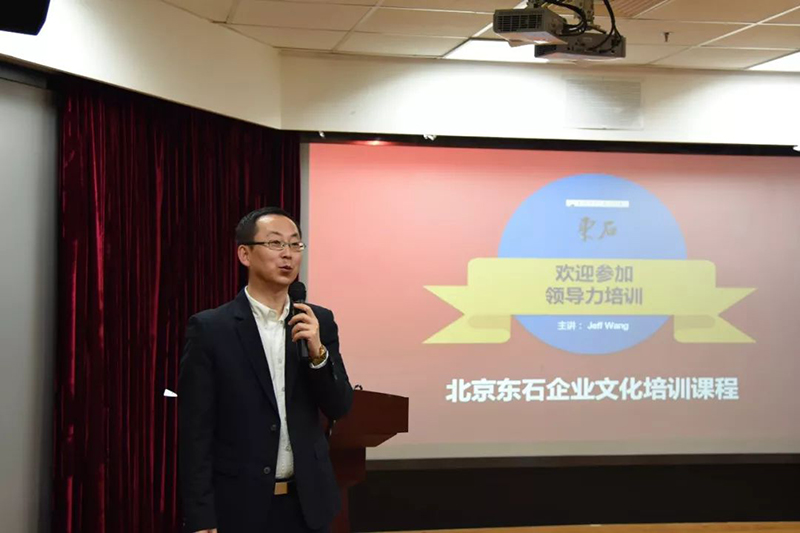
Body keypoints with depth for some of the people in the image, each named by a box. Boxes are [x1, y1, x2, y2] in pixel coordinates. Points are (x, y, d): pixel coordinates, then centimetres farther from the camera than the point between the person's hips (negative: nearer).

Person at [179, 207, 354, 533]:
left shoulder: (319, 322, 4)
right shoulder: (210, 328, -7)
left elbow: (339, 408, 3)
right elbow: (195, 433, -8)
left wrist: (318, 352, -14)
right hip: (239, 506, -3)